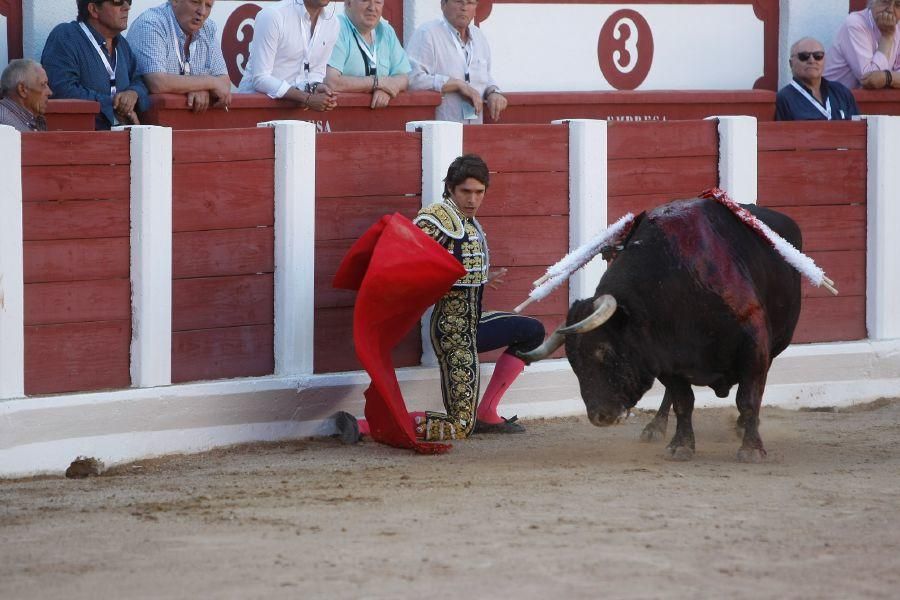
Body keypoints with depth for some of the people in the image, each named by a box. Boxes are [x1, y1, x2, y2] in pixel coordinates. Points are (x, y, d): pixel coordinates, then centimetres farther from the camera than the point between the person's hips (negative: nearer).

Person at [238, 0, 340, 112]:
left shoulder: (333, 23, 1)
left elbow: (316, 72, 9)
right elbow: (260, 79, -19)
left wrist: (316, 88, -14)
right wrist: (308, 99, -26)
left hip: (295, 103, 5)